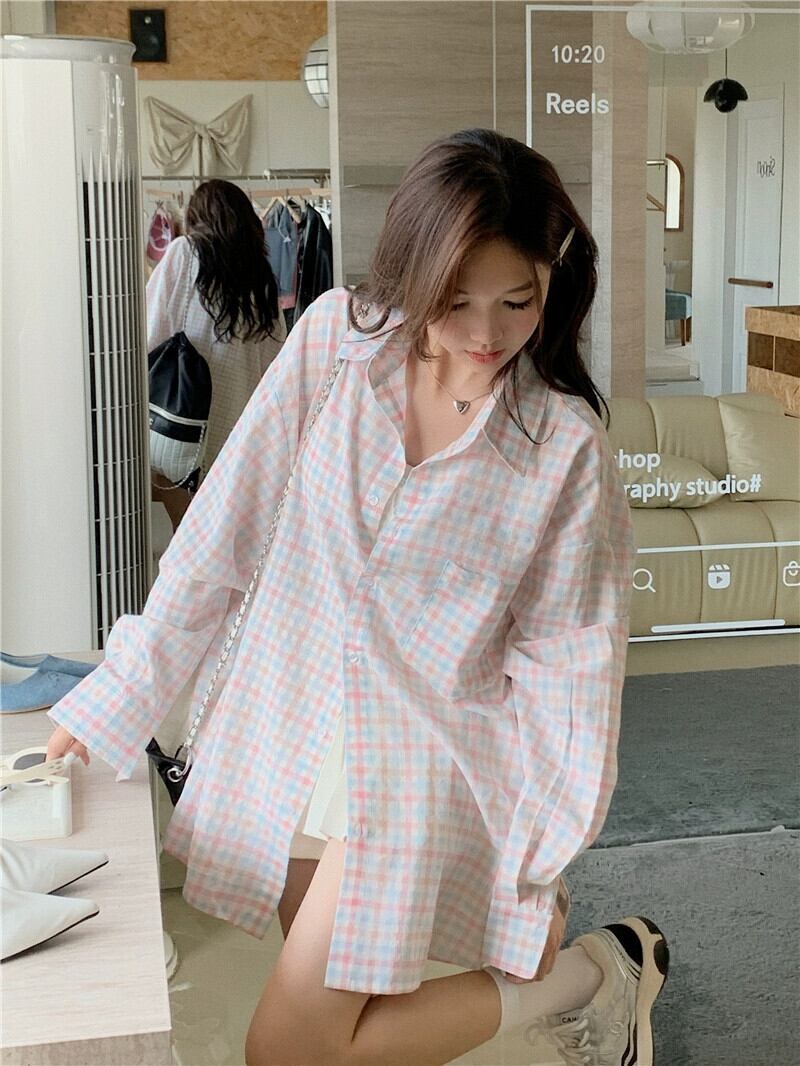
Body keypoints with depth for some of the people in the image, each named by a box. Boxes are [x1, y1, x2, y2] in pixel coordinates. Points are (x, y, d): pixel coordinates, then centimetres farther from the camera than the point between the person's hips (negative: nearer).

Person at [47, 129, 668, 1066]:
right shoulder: (335, 338, -9)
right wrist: (116, 696, -1)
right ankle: (526, 948, 39)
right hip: (291, 732, 5)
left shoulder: (566, 444, -16)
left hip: (425, 757, -4)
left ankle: (590, 975, 12)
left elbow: (565, 656, -10)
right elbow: (224, 528, -4)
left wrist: (539, 858, -11)